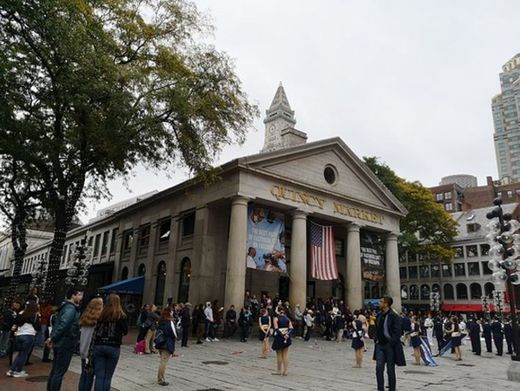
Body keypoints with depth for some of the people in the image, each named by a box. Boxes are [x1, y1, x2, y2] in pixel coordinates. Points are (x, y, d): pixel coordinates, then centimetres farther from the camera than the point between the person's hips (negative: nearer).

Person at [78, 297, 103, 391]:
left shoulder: (85, 318, 9)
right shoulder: (99, 319, -15)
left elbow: (80, 335, 15)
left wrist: (81, 348, 21)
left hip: (84, 350, 7)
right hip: (93, 351, -7)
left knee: (84, 374, 14)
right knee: (90, 375, 1)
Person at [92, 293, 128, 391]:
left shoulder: (101, 314, -1)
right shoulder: (121, 316, -4)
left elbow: (95, 330, 1)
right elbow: (125, 331, 5)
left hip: (99, 346, 1)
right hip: (113, 348, -1)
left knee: (99, 376, 6)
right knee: (108, 376, 9)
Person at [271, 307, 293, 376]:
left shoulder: (276, 318, -5)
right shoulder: (287, 319, 7)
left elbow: (276, 329, -17)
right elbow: (291, 328, -4)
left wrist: (282, 335, -20)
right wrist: (287, 334, -16)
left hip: (279, 337, -4)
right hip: (287, 338, 4)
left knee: (279, 354, 9)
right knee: (285, 355, 10)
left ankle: (279, 371, 17)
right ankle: (285, 371, 12)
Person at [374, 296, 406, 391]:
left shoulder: (394, 316, -13)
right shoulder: (379, 315, 8)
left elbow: (397, 333, -14)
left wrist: (391, 343, -17)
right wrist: (376, 339, 7)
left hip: (390, 346, -5)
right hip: (380, 345, 5)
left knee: (390, 370, 6)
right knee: (379, 368, -2)